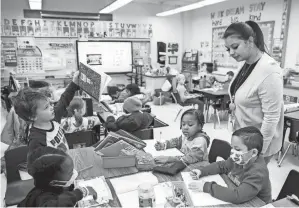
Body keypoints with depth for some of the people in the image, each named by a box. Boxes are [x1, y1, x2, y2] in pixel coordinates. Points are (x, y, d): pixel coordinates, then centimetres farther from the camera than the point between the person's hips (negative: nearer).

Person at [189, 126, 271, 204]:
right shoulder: (239, 159, -8)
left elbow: (237, 196, -37)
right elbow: (221, 165, 8)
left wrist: (206, 187, -32)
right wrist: (201, 171, -7)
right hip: (234, 202, 6)